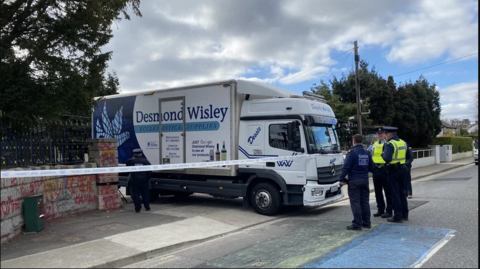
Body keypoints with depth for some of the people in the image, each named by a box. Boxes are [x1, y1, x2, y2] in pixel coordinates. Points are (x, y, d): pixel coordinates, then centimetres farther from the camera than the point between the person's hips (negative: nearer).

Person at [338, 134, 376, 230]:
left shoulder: (352, 153, -12)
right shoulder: (367, 153, 7)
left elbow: (346, 167, -17)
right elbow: (372, 168, 11)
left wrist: (341, 179, -11)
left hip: (354, 180, -6)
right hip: (365, 180, 6)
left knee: (355, 202, -2)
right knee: (365, 201, 14)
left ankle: (357, 224, -1)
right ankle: (366, 222, 20)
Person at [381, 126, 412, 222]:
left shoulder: (390, 144, -16)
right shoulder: (403, 142, 9)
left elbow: (387, 159, -25)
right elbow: (409, 156, 14)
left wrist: (383, 154, -6)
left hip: (393, 171, -7)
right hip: (402, 169, 8)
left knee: (395, 193, 0)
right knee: (402, 192, 17)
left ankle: (398, 216, 5)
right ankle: (404, 214, 24)